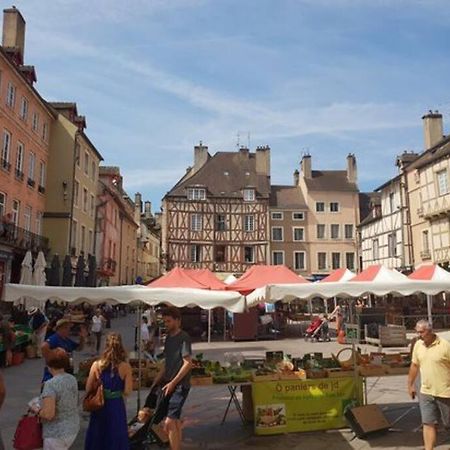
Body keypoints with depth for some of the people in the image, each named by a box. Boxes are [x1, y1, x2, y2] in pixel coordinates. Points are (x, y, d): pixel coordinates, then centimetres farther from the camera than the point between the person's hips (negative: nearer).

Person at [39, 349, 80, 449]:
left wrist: (38, 411, -8)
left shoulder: (50, 385, -23)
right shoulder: (73, 379, -1)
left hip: (57, 434, -7)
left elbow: (48, 414, -26)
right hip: (74, 427, 7)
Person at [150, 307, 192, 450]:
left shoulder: (183, 337, -12)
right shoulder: (168, 338, 13)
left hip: (180, 385, -8)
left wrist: (173, 383, -18)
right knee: (175, 422, 12)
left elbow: (188, 363, -17)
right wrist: (156, 381, 16)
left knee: (169, 422, -12)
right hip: (169, 384, 8)